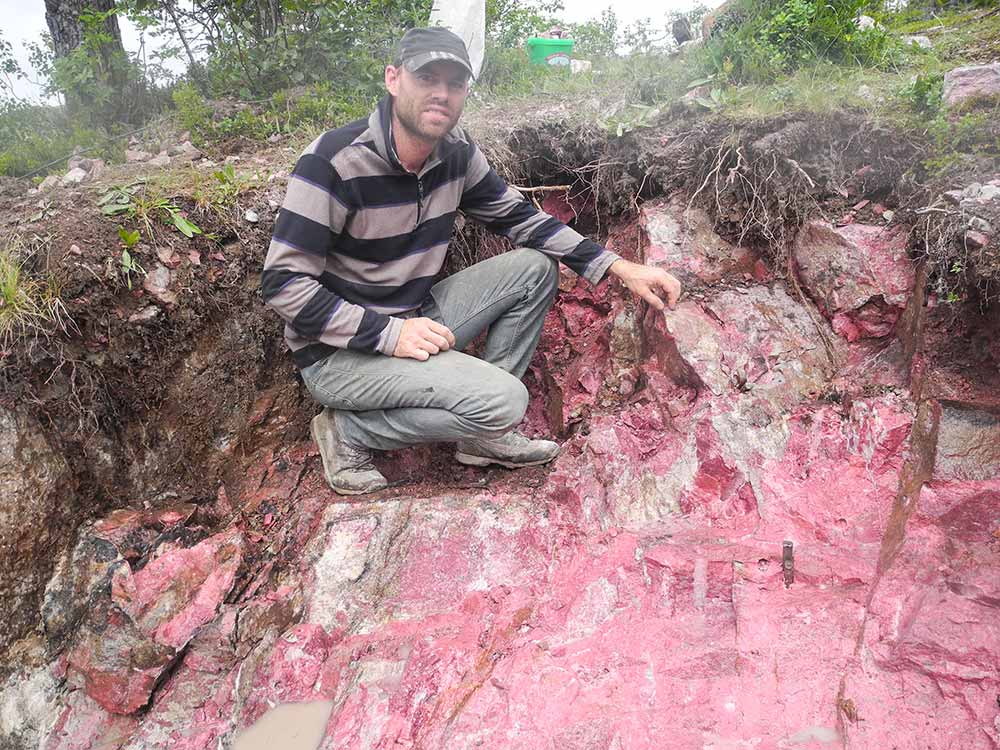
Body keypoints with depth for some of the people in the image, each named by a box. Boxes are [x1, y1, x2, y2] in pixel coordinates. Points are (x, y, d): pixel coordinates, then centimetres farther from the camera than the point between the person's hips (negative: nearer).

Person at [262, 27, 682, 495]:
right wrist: (389, 334, -26)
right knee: (504, 401, -24)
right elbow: (282, 283, -20)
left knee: (535, 267, 0)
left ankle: (482, 434, 2)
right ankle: (349, 430, -5)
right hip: (339, 351, -7)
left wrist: (618, 267, 0)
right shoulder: (334, 161, -21)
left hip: (415, 321, 8)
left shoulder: (455, 151, -2)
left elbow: (518, 218, 9)